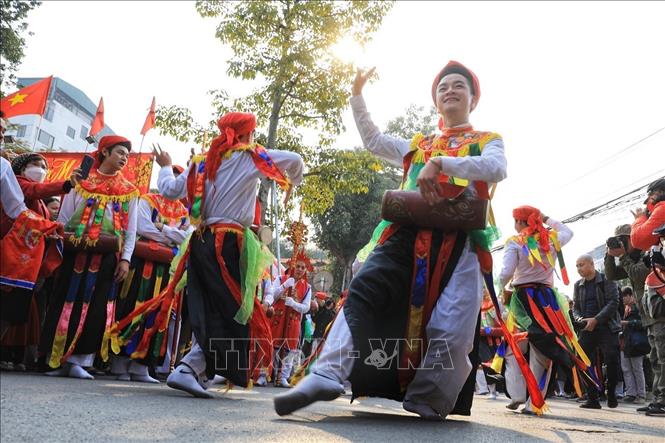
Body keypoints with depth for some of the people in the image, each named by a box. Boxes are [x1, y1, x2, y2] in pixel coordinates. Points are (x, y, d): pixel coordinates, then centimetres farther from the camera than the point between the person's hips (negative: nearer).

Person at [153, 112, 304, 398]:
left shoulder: (203, 161, 15)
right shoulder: (251, 157, 3)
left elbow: (170, 190, 14)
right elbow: (295, 161, 1)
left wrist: (165, 167, 34)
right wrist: (293, 183, 22)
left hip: (200, 242, 6)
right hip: (228, 244, -6)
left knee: (209, 313, 11)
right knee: (232, 314, -2)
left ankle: (195, 370, 9)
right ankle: (188, 369, -11)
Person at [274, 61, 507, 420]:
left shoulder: (488, 141, 19)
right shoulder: (417, 145, 31)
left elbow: (497, 169, -4)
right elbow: (374, 141, 28)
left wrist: (440, 163, -18)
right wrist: (357, 94, 24)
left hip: (458, 242, -2)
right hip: (407, 234, 3)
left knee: (451, 329, -12)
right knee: (363, 292, -18)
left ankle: (428, 400, 7)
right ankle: (327, 375, -21)